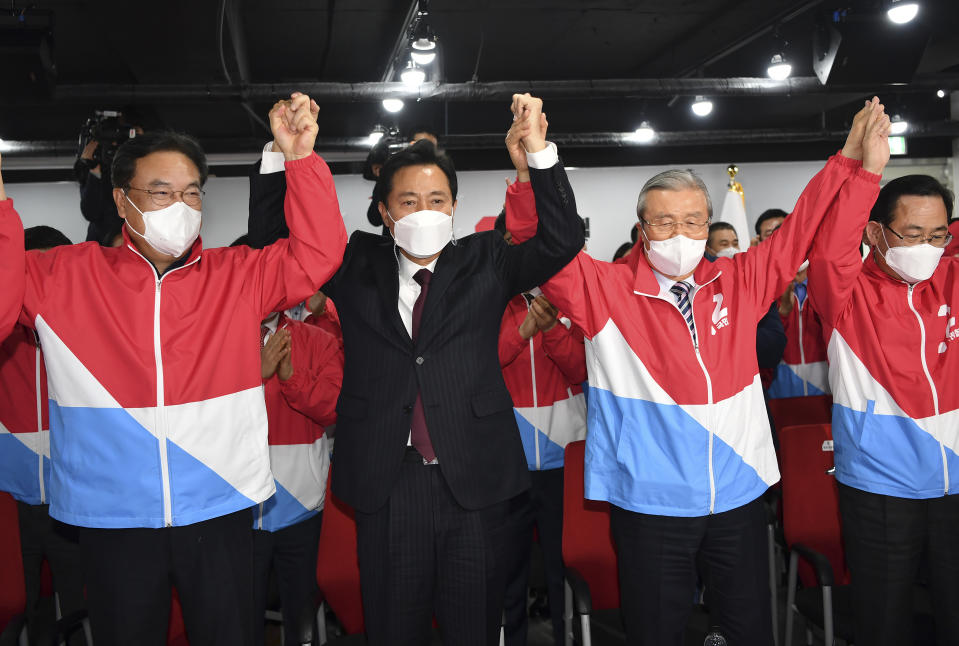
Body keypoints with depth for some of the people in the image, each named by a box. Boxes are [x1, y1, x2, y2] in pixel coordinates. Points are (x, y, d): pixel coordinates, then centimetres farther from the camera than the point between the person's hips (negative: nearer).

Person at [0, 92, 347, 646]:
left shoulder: (237, 275, 2)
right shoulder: (65, 277, 1)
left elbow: (317, 256, -6)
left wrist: (301, 160, -15)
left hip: (218, 513, 1)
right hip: (113, 517, 0)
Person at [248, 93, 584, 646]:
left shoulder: (484, 262, 5)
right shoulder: (357, 267, 6)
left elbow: (562, 241, -6)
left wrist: (538, 154, -19)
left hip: (476, 481, 0)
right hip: (386, 482, 1)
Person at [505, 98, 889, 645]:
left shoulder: (740, 282, 5)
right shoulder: (605, 290, -4)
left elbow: (806, 231, 10)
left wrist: (855, 165, 3)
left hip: (739, 495, 3)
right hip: (650, 502, -3)